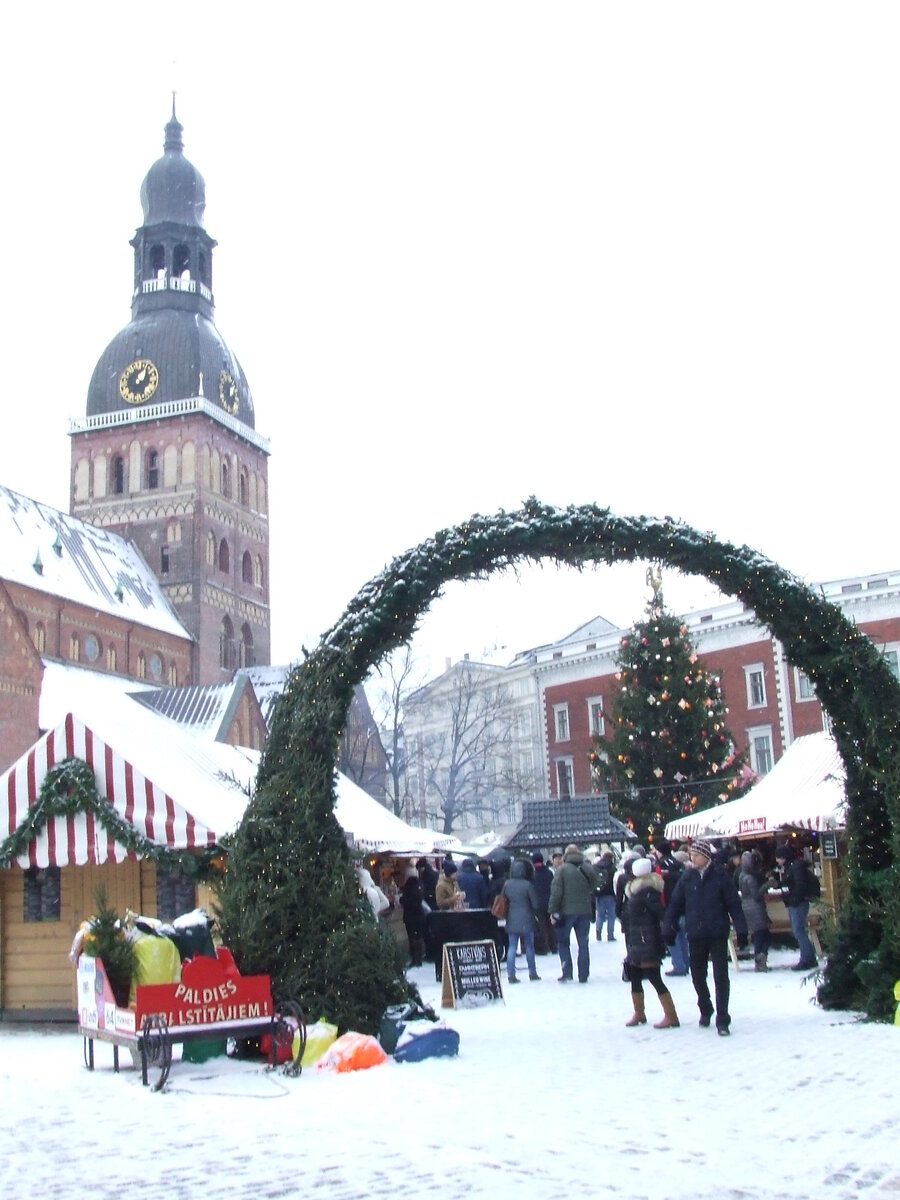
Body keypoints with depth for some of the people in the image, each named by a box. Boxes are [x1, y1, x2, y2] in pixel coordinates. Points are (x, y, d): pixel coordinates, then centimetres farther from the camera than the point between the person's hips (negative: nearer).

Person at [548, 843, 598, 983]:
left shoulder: (562, 869, -9)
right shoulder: (588, 869, 4)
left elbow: (556, 891, -12)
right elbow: (593, 889, 11)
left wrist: (553, 911, -8)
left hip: (566, 912, -3)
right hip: (585, 912, 3)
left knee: (563, 942, 9)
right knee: (583, 943, 9)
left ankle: (567, 973, 0)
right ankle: (583, 975, 10)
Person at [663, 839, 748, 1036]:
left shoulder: (719, 876, -5)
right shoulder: (686, 877, 3)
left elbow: (734, 904, -4)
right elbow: (675, 904, 6)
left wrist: (741, 930, -7)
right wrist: (668, 928, 2)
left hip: (718, 935, -3)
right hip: (695, 936, 3)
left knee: (721, 977, -4)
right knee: (697, 976, 13)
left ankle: (722, 1020, 2)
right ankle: (705, 1010, 34)